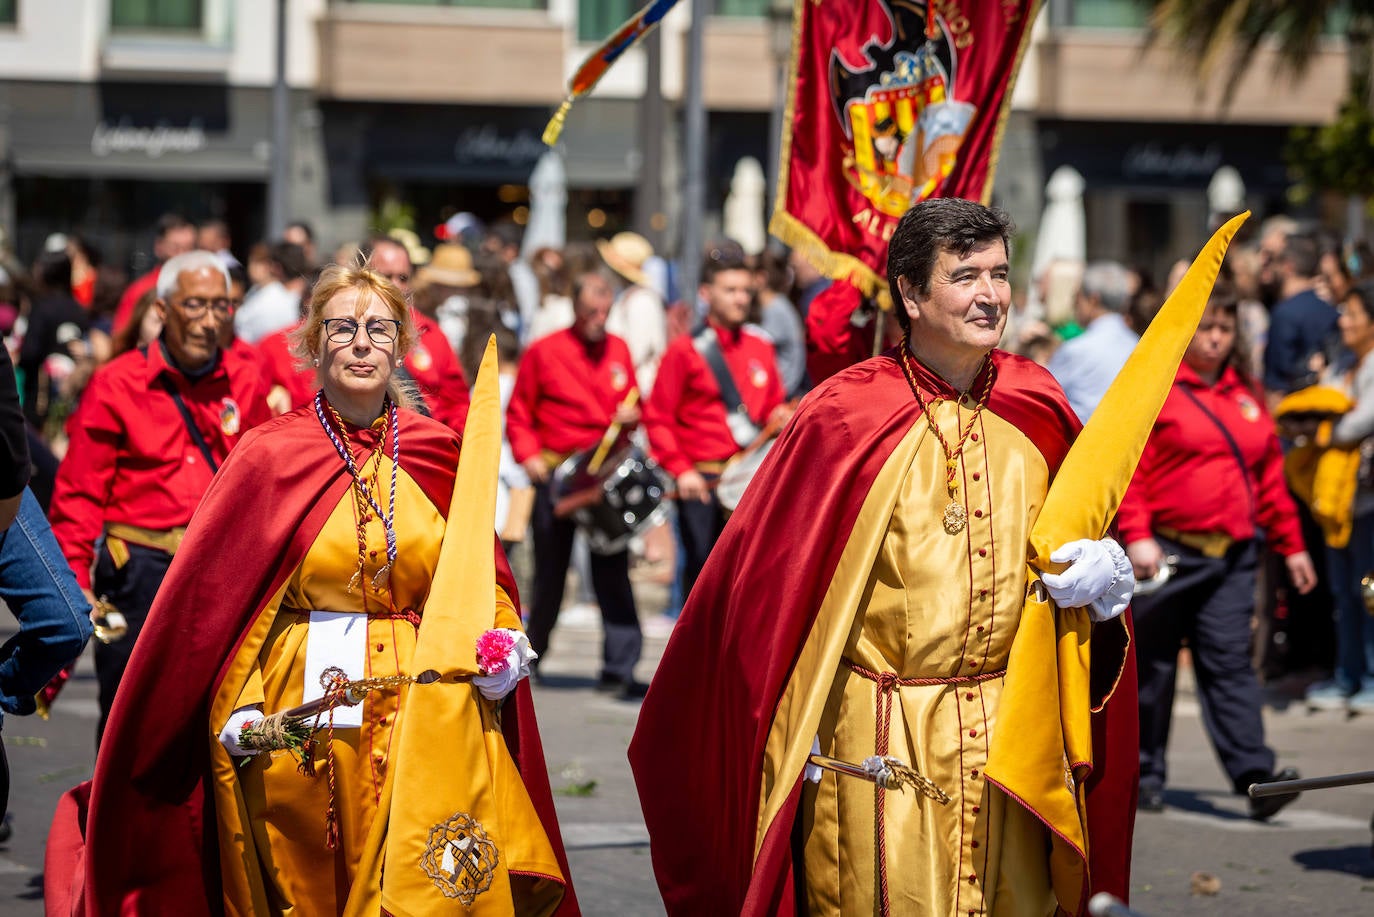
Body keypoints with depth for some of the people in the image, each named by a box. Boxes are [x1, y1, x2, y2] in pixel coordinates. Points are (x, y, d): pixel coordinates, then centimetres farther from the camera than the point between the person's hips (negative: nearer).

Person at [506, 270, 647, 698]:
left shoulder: (619, 350, 10)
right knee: (550, 571, 6)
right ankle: (531, 655, 25)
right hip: (556, 477, -2)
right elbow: (518, 414, 3)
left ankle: (619, 667, -4)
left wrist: (631, 416, -3)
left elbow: (632, 406, 20)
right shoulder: (543, 351, -1)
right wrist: (529, 455, -12)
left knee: (613, 571, -4)